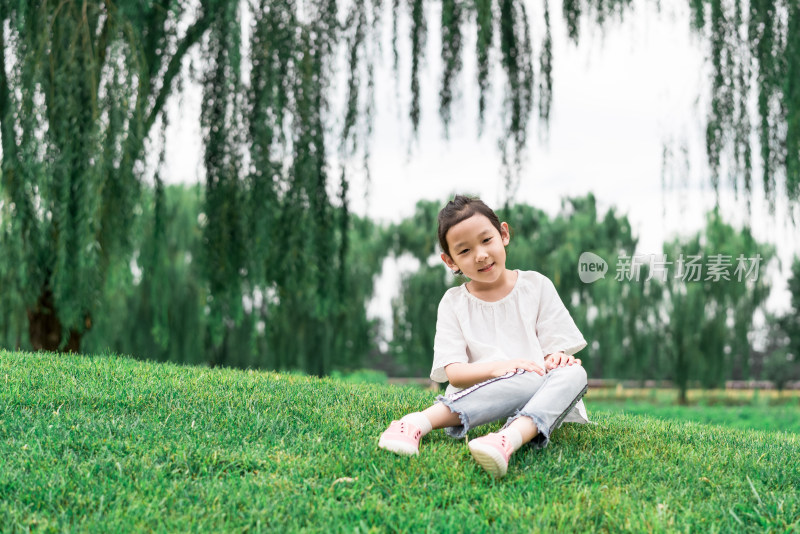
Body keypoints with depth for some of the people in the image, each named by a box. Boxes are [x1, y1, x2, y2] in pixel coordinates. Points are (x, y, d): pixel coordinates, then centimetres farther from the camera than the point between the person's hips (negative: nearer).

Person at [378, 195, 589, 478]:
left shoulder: (537, 285, 11)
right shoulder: (453, 303, 8)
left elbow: (556, 346, 9)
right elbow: (453, 373, -3)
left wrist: (556, 359, -17)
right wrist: (499, 367, -22)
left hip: (543, 400, 3)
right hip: (481, 392, -3)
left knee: (574, 373, -30)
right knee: (530, 379, -36)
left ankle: (509, 439, -56)